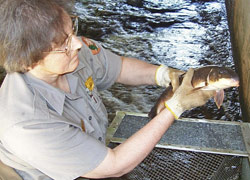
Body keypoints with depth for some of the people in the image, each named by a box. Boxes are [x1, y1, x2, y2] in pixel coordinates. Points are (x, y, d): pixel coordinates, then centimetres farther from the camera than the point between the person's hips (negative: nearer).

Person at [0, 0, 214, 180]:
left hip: (95, 161, 6)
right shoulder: (25, 125, -36)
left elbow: (120, 67, 3)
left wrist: (163, 74, -16)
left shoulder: (79, 50, -19)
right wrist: (176, 106, -28)